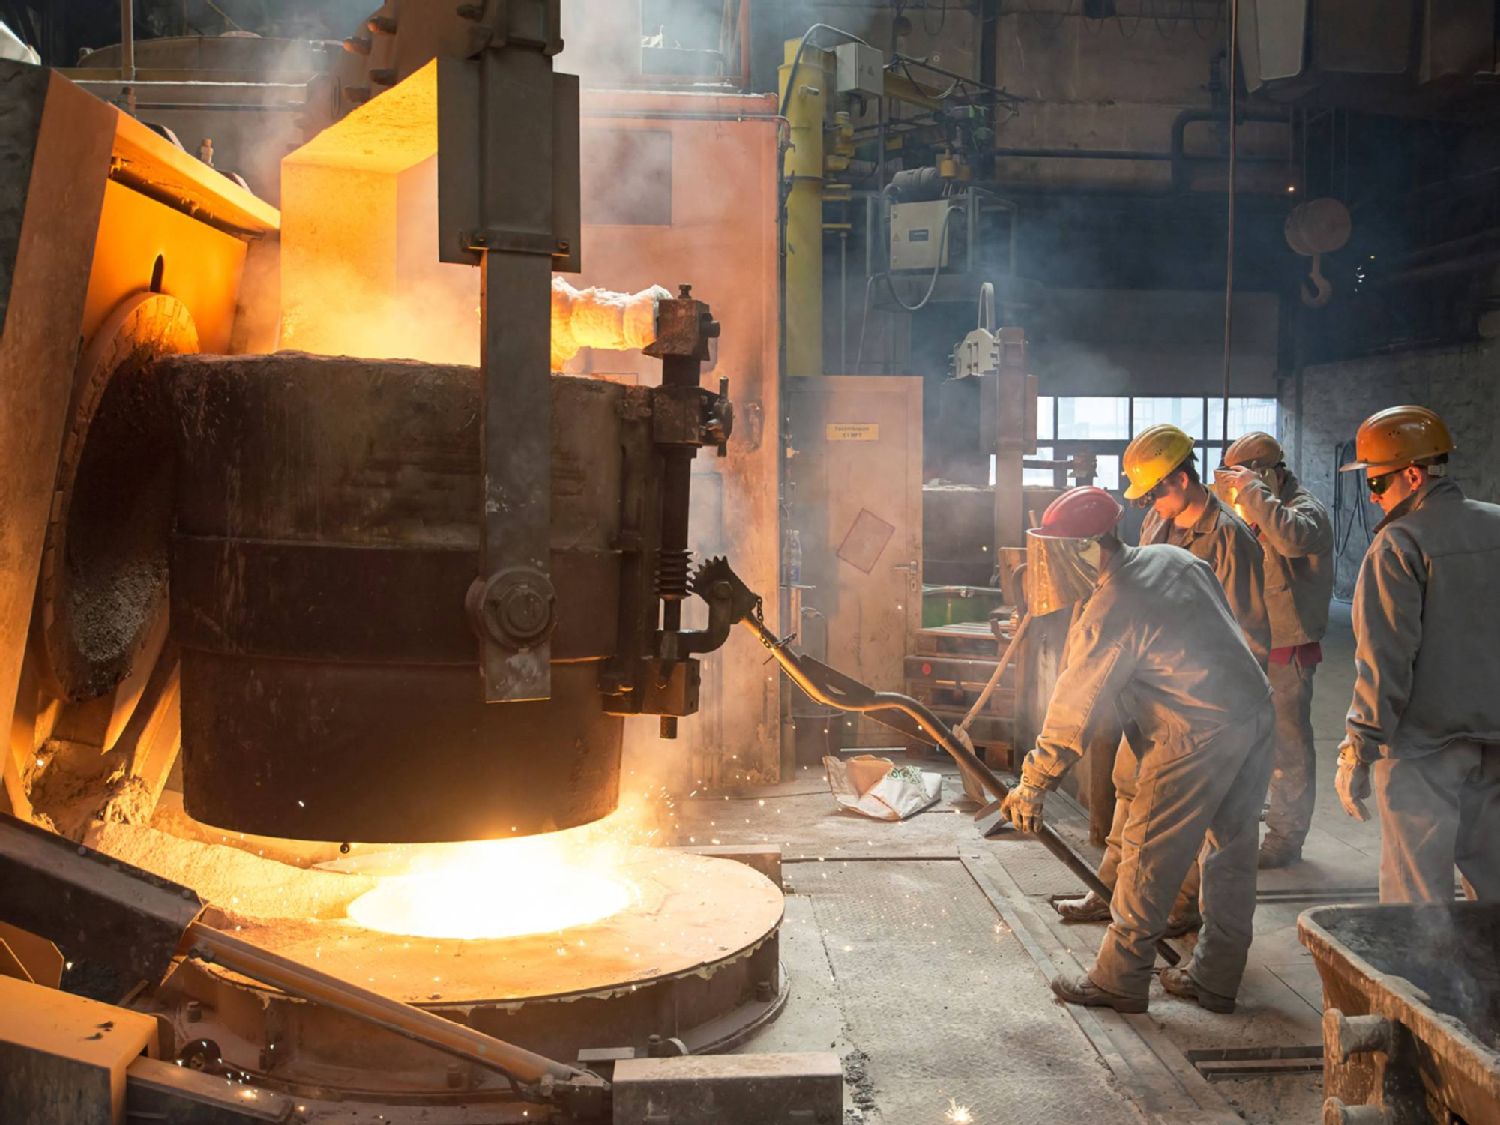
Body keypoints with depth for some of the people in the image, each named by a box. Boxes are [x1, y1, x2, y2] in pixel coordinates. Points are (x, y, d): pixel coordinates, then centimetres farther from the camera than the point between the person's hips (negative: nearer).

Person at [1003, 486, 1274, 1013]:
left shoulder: (1108, 611, -14)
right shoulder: (1171, 556, 9)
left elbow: (1074, 709, -11)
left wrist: (1033, 784, -3)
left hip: (1199, 734, -9)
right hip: (1257, 714, 9)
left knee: (1149, 854, 2)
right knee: (1231, 852, 15)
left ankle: (1119, 981, 11)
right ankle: (1216, 979, 26)